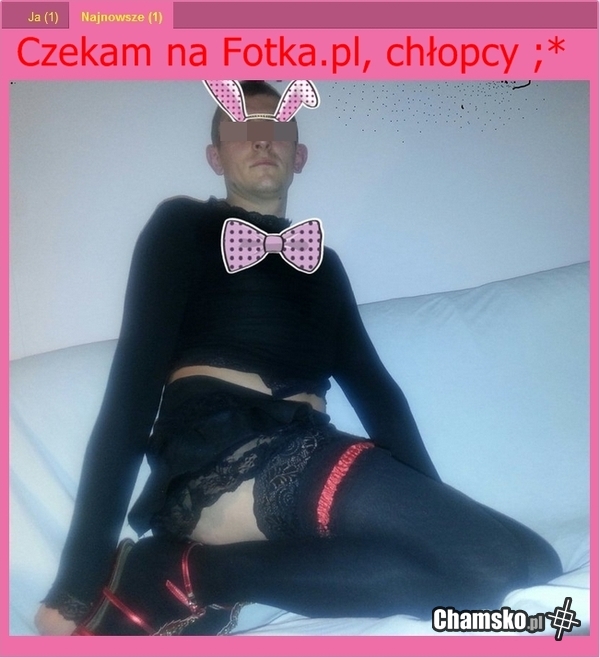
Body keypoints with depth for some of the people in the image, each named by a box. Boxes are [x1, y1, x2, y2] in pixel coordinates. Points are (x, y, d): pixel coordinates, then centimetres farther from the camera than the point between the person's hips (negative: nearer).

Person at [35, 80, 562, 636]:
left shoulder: (321, 262, 27)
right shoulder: (184, 226, 9)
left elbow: (373, 386, 17)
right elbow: (134, 389, -2)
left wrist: (438, 518, 3)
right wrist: (79, 581, -8)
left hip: (295, 459, 7)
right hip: (217, 455, -6)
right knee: (517, 563, -17)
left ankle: (190, 572, -13)